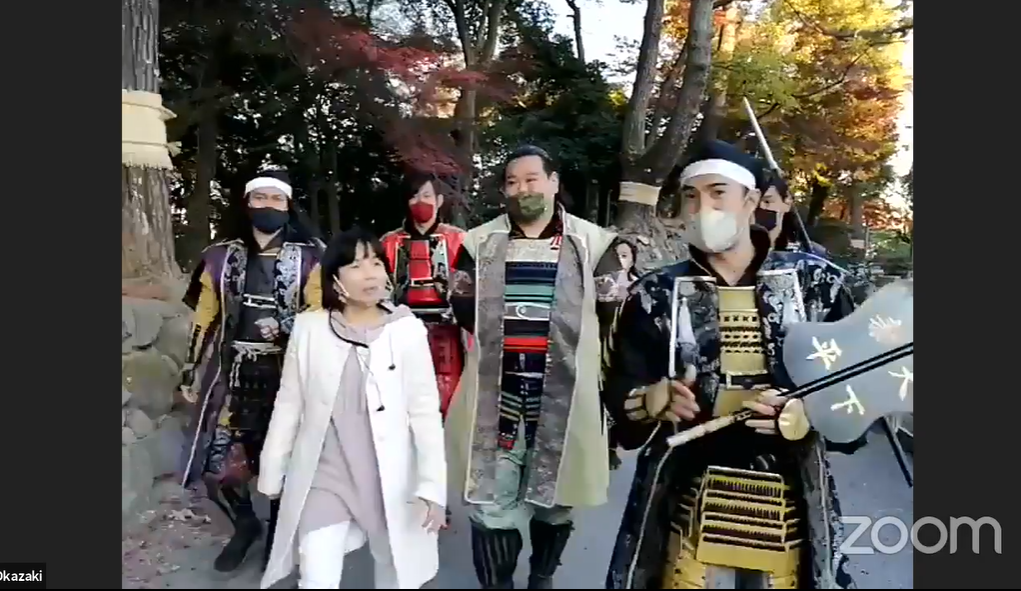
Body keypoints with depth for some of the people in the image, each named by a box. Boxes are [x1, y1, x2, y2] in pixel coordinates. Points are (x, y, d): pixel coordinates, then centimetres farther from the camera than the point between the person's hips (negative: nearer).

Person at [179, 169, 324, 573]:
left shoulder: (308, 258, -2)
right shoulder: (221, 256, 5)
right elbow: (205, 319, 9)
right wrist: (191, 373, 9)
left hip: (286, 375, -2)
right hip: (232, 375, 2)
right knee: (216, 462, 2)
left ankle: (278, 536, 33)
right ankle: (245, 523, 31)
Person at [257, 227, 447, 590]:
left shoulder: (407, 330, -9)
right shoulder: (309, 328, -4)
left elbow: (425, 411, -8)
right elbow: (289, 405, 4)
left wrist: (433, 484, -12)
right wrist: (272, 473, 9)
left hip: (391, 479, 0)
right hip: (324, 475, 1)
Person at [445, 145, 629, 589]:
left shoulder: (593, 242, -2)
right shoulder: (480, 242, 4)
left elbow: (610, 307, 3)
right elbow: (462, 305, 11)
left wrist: (568, 343, -1)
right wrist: (497, 338, 3)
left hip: (563, 393, 0)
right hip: (496, 392, 1)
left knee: (555, 496, 17)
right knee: (490, 501, 3)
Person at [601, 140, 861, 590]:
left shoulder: (815, 283, 0)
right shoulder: (656, 294, 2)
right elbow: (618, 388, 1)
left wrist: (803, 414, -16)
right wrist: (655, 399, -20)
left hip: (789, 513, 0)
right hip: (686, 512, 0)